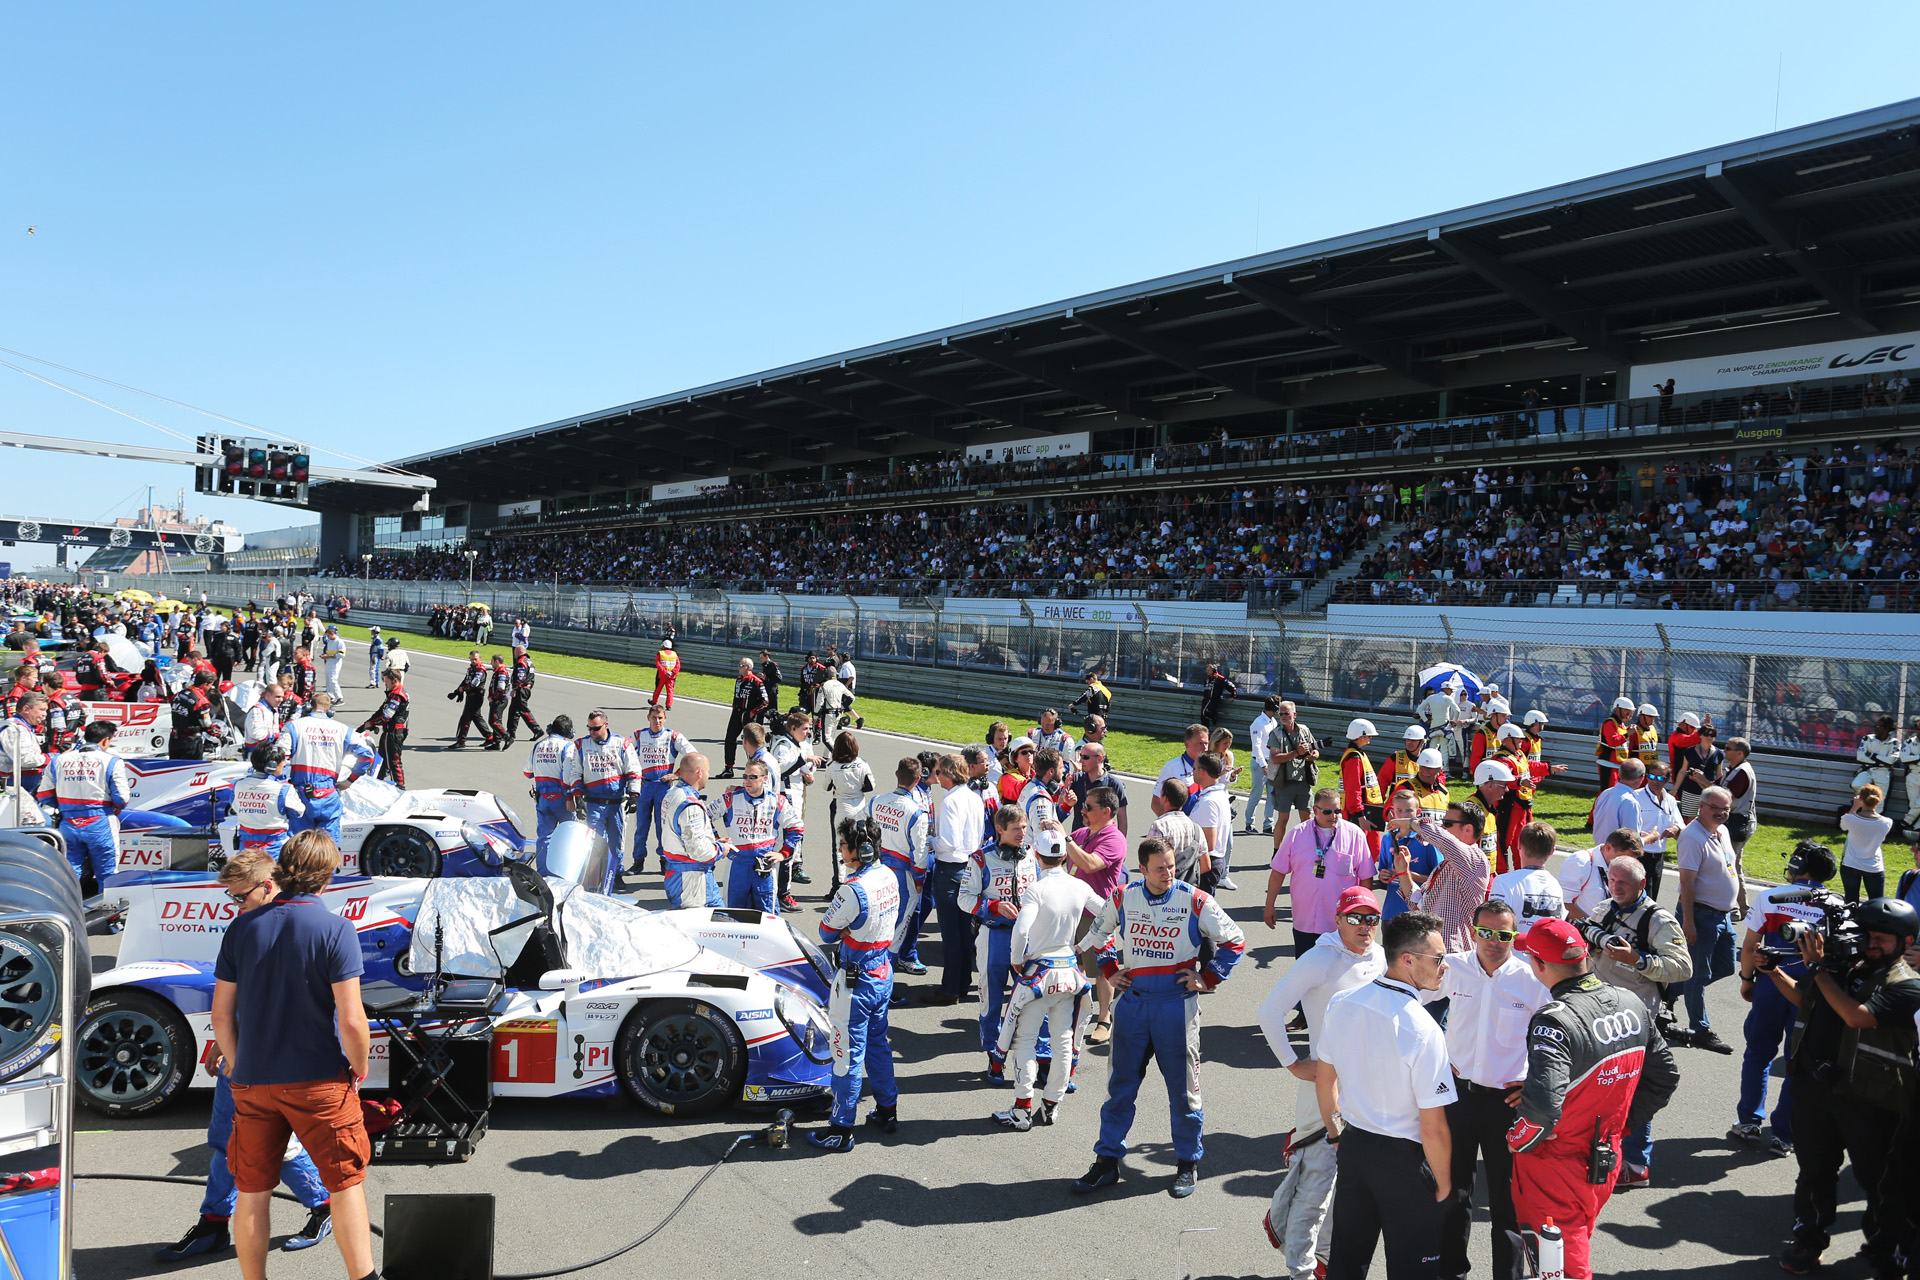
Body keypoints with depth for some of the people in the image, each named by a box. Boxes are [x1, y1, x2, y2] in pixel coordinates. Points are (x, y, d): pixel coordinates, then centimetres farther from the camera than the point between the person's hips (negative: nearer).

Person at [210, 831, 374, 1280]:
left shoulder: (242, 927, 0)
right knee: (346, 1184, 8)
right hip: (319, 1079, -3)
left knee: (251, 1192, 16)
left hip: (253, 1081, 4)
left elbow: (221, 1014, 4)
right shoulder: (335, 929, -13)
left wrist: (238, 1067, 18)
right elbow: (351, 1020, -16)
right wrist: (359, 1071, 0)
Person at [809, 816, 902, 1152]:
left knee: (848, 1054, 3)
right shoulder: (889, 877, 0)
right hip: (884, 972, 8)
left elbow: (827, 934, -15)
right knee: (877, 1043, 22)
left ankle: (841, 1129, 13)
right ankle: (887, 1111, 33)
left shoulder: (852, 890, -26)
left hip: (856, 982, -8)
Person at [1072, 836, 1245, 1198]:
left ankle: (1189, 1163, 24)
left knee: (1182, 1087, 7)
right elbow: (1099, 932, 19)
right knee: (1120, 1085, 9)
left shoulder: (1194, 901, -9)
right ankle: (1106, 1161, 20)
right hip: (1132, 1001, 3)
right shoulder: (1123, 897, -1)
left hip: (1177, 1003, -2)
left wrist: (1208, 978, -2)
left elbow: (1234, 941, 2)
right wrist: (1109, 969, 10)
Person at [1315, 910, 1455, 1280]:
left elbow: (1324, 1080, 6)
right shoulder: (1423, 1030, -26)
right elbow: (1433, 1129, -21)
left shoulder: (1341, 1003, -8)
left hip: (1352, 1146, 6)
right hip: (1404, 1160, -5)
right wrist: (1443, 1184, -5)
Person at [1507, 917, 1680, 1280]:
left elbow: (1542, 1106, -38)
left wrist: (1517, 1141, -18)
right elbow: (1666, 1076, 9)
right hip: (1607, 1163, 7)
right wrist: (1621, 1124, 14)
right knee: (1578, 1245, 26)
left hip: (1555, 1170, -7)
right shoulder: (1632, 1005, -4)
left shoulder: (1555, 1021, -29)